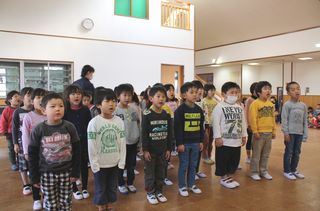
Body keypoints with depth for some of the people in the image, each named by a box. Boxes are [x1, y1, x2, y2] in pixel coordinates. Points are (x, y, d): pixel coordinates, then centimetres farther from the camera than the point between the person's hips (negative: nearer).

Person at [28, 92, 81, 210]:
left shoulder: (70, 127, -6)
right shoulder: (38, 130, -9)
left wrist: (76, 172, -2)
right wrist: (34, 176, -1)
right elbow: (32, 154, -2)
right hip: (47, 174, 0)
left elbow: (76, 151, -1)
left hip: (66, 172, 1)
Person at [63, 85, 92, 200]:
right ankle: (75, 189, 26)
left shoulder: (85, 110, -1)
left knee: (84, 164, 12)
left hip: (84, 141, 2)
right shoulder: (65, 111, -7)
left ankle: (85, 188, 28)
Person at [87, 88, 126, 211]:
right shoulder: (94, 122, -15)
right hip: (100, 164, -3)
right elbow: (91, 146, -12)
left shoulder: (119, 121, -5)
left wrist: (121, 162, -2)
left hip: (114, 163, 3)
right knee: (100, 189, 13)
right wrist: (94, 165, -11)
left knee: (112, 188, 19)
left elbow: (122, 144, -1)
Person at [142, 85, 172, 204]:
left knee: (160, 171, 15)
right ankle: (150, 192, 23)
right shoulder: (147, 115, -12)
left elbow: (169, 133, 6)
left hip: (163, 149, 4)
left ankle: (158, 191, 30)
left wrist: (168, 149, 5)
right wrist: (145, 150, -13)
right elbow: (144, 134, -12)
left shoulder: (167, 115, 1)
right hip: (150, 149, -4)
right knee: (149, 172, 8)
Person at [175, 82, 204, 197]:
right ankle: (182, 186, 20)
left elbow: (201, 126, 12)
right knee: (183, 165, 6)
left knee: (193, 165, 15)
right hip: (184, 143, -5)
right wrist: (179, 143, -15)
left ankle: (191, 184, 31)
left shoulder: (199, 109, 6)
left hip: (195, 142, 6)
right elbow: (177, 128, -14)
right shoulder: (180, 109, -12)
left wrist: (201, 141, 11)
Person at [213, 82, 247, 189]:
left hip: (236, 141, 6)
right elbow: (216, 123, -14)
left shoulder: (239, 107, 9)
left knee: (235, 160, 15)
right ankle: (223, 178, 21)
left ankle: (229, 177, 30)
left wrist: (244, 135, 13)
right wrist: (217, 137, -16)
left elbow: (243, 122, 15)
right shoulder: (219, 107, -11)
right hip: (224, 141, -6)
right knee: (223, 161, 4)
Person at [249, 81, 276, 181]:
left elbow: (273, 118, 14)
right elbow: (253, 119, -14)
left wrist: (274, 131, 13)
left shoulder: (271, 104, 9)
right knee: (256, 154, 3)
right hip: (259, 133, -6)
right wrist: (255, 131, -16)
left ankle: (264, 171, 28)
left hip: (269, 133, 6)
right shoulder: (255, 103, -11)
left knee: (266, 154, 15)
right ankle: (254, 172, 15)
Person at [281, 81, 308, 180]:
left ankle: (294, 170, 28)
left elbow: (305, 121, 9)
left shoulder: (303, 105, 6)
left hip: (299, 133, 5)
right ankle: (287, 171, 15)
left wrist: (305, 134, 6)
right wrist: (286, 133, -13)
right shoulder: (287, 105, -9)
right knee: (289, 152, 3)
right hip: (290, 132, -5)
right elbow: (284, 120, -11)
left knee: (297, 153, 14)